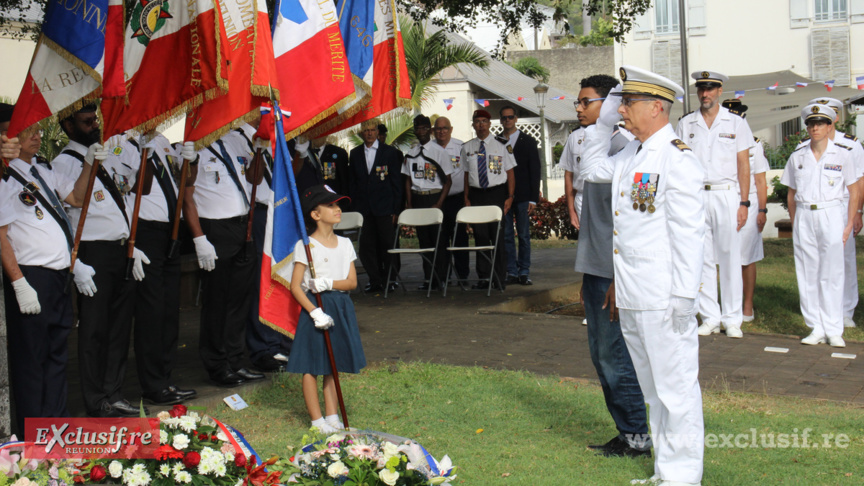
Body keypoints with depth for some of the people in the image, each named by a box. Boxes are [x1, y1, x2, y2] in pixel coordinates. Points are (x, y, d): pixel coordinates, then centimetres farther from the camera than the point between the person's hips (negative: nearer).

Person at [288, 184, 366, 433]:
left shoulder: (345, 244, 8)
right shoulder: (305, 246, -9)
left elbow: (352, 282, 3)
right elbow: (295, 287, -12)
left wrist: (330, 283, -16)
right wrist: (314, 312, -21)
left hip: (341, 307, 5)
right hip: (315, 305, -5)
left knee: (333, 365, 11)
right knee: (312, 366, 0)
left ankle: (332, 416, 19)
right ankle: (317, 420, 9)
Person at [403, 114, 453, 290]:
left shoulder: (439, 151, -3)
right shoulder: (411, 153, 10)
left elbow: (448, 181, -3)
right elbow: (408, 180, 13)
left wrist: (439, 204, -11)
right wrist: (409, 204, 4)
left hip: (435, 196, -4)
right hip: (417, 198, 4)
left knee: (438, 239, -3)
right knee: (423, 239, 6)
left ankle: (439, 279, 3)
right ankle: (428, 277, 11)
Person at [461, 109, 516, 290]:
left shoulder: (500, 145, 2)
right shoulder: (467, 148, 10)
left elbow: (510, 173, 2)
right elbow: (467, 174, 13)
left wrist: (510, 197, -6)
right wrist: (467, 197, 5)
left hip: (497, 193, -3)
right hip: (476, 194, 3)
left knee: (498, 236, -3)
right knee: (480, 235, 2)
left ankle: (499, 278, 3)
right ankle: (483, 277, 8)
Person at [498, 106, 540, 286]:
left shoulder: (528, 141, 5)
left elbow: (535, 170, 3)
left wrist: (533, 198, -5)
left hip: (522, 196, -1)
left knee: (524, 235, 1)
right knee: (506, 236, 2)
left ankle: (524, 272, 7)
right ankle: (511, 272, 7)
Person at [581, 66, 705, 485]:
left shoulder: (677, 159, -14)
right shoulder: (631, 155, 12)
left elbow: (689, 232, -17)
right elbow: (593, 169, 31)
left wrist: (683, 296, -19)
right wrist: (603, 124, 17)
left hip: (662, 297, -9)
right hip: (630, 295, 10)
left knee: (675, 386, 0)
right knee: (653, 387, 16)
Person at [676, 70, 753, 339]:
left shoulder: (736, 123, 5)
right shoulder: (686, 124, 9)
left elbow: (743, 165, 3)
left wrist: (744, 203, -4)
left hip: (726, 195, -1)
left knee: (730, 258, 0)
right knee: (702, 258, 3)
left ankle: (732, 319, 7)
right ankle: (710, 317, 11)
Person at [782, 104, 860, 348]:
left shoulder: (842, 154, 1)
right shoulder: (797, 156, 8)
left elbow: (854, 191, 4)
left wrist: (849, 224, -2)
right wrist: (795, 224, 7)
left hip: (831, 216, -3)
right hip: (804, 218, 3)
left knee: (831, 275, -3)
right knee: (807, 274, 2)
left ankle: (834, 330, 4)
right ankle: (816, 329, 9)